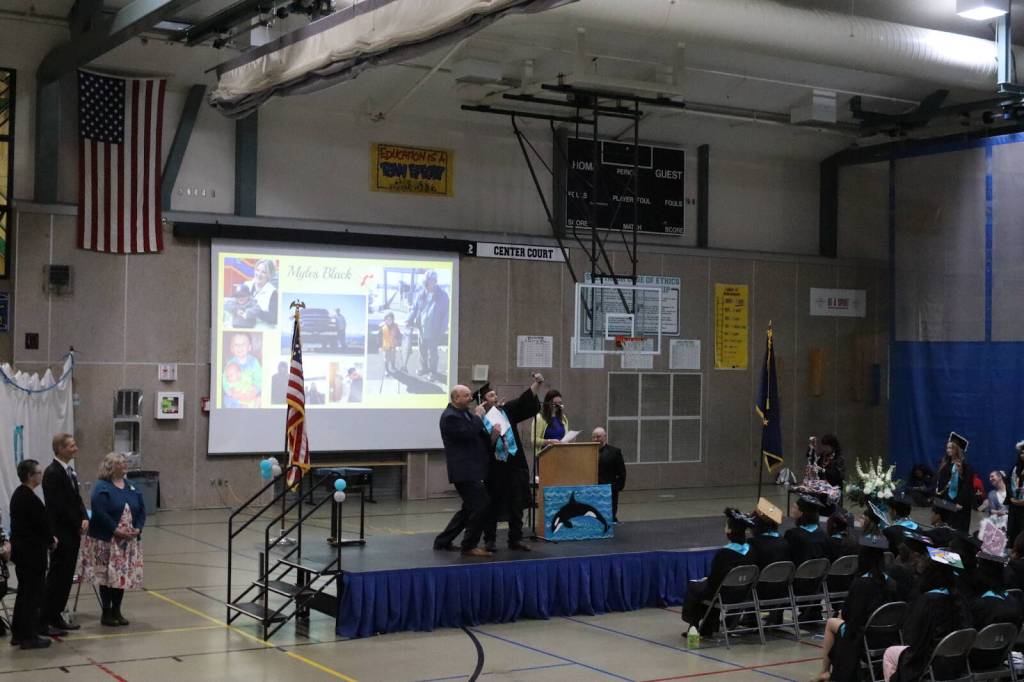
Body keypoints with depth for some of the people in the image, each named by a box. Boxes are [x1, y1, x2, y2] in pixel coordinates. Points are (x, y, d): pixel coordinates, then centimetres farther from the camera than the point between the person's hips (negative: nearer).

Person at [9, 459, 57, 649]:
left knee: (24, 592, 18)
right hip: (32, 553, -10)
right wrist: (51, 540, -2)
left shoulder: (18, 494, 10)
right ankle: (29, 637, 2)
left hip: (21, 551, 10)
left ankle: (18, 633, 24)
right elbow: (41, 523, -19)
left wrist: (48, 538, 7)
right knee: (33, 594, -2)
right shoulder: (30, 498, -21)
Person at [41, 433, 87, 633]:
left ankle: (55, 616, 18)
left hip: (73, 533, 8)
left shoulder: (69, 470, 13)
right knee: (57, 576, -4)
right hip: (61, 534, -8)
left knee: (66, 577, 11)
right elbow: (59, 506, -18)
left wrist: (84, 518, -1)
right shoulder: (52, 473, -15)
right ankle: (47, 619, 3)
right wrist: (78, 524, -13)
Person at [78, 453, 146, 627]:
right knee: (107, 577, 1)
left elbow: (141, 510, 10)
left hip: (128, 541, 6)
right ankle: (106, 613, 11)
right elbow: (100, 513, -19)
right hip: (106, 541, -6)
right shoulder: (101, 488, -10)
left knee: (124, 576, 8)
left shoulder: (130, 487, 11)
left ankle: (117, 611, 20)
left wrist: (137, 529, -5)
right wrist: (116, 530, -21)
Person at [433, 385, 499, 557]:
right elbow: (468, 433, -27)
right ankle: (469, 547, -3)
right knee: (481, 505, -12)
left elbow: (478, 436, 18)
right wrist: (478, 416, -13)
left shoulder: (465, 413, 16)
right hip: (464, 471, -10)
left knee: (470, 508, 17)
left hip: (472, 470, 10)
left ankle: (442, 541, 24)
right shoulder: (450, 417, -14)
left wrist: (492, 436, -2)